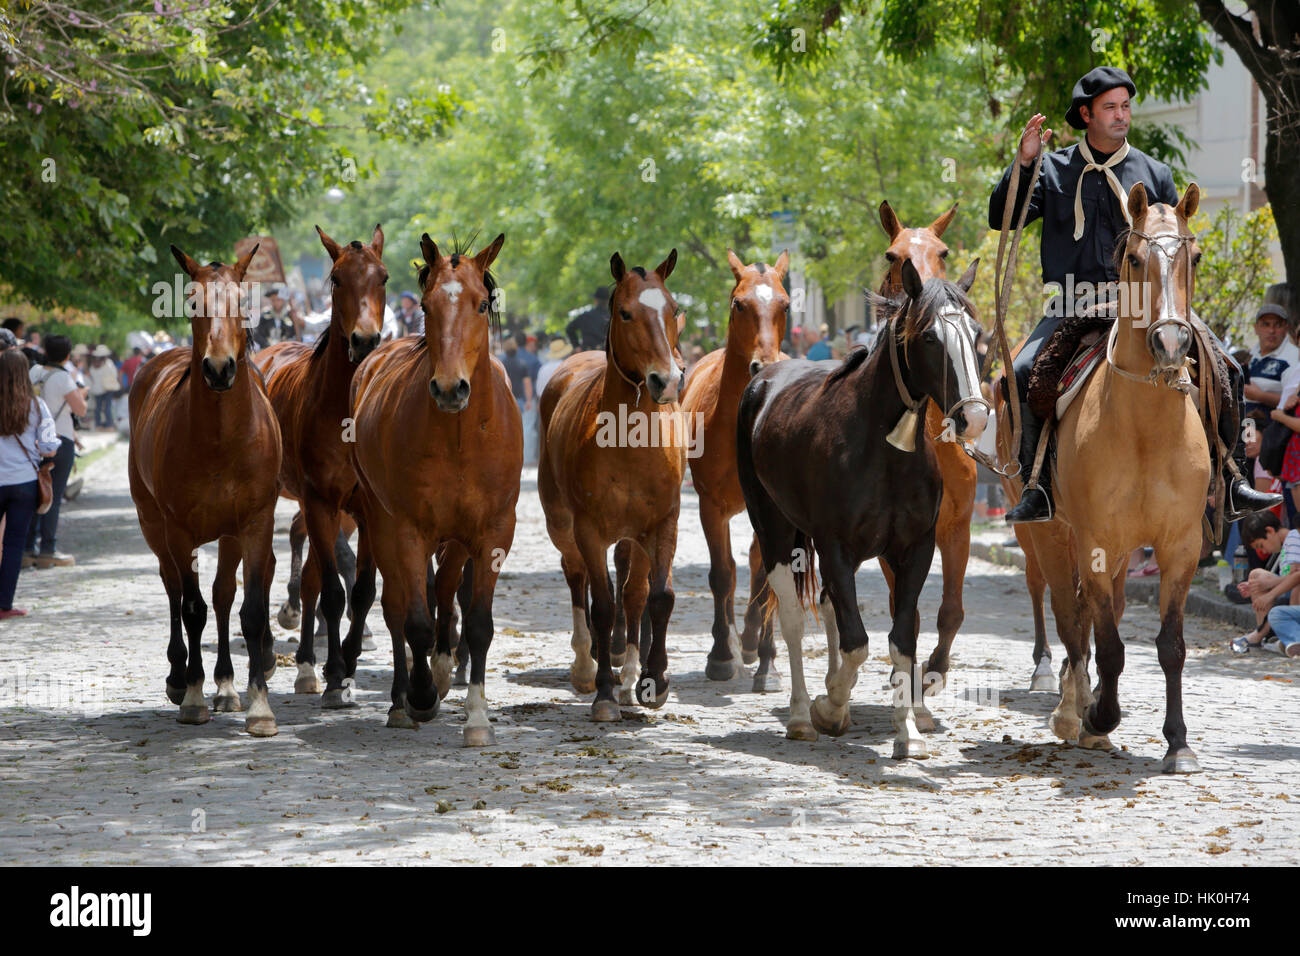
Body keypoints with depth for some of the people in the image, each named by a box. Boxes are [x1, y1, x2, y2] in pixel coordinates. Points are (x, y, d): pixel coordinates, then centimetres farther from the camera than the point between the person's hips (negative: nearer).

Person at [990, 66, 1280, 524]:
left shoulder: (1154, 174, 13)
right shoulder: (1054, 170, 10)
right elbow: (1001, 219, 2)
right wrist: (1022, 163, -10)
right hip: (1074, 304, -1)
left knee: (1225, 369, -12)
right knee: (1023, 374, -27)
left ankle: (1230, 484, -5)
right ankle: (1037, 488, -17)